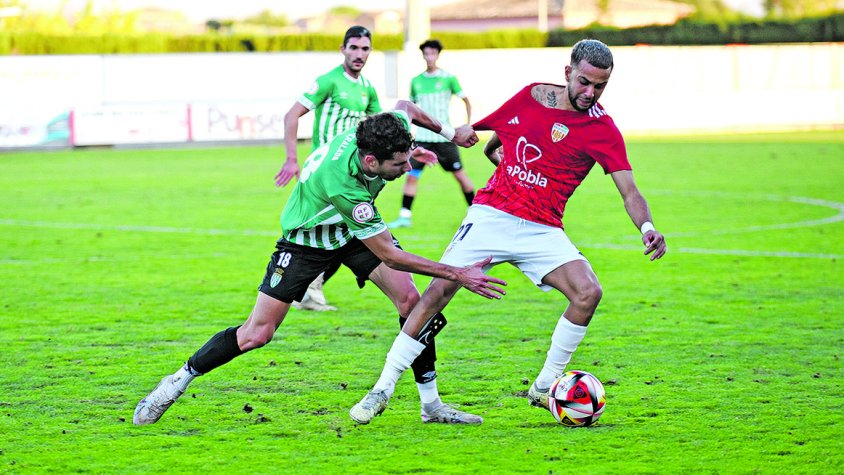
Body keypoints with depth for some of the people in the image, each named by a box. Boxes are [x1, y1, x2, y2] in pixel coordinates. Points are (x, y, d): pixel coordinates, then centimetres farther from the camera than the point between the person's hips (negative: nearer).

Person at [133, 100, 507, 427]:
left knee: (410, 299, -12)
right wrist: (457, 274, -34)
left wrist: (449, 132, 7)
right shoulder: (341, 185, -44)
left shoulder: (390, 127, -27)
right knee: (257, 333, -5)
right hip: (307, 238, -6)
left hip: (355, 227, 6)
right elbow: (389, 255, -35)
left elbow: (405, 107, 3)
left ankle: (431, 404, -2)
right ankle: (180, 379, 16)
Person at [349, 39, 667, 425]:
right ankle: (383, 389, -1)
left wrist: (647, 227, -29)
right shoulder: (532, 96, 3)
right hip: (491, 215, 1)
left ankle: (544, 388, -3)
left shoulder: (602, 130, -4)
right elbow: (493, 140, 23)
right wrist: (494, 151, 3)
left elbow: (629, 192, -13)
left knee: (588, 292, -22)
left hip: (542, 231, -1)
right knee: (437, 292, -10)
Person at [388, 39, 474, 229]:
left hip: (444, 137, -3)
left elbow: (466, 100, 6)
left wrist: (468, 126, -2)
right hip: (422, 137, 3)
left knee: (459, 174, 1)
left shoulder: (448, 78, -2)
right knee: (411, 176, -5)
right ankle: (404, 216, -1)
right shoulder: (416, 81, 8)